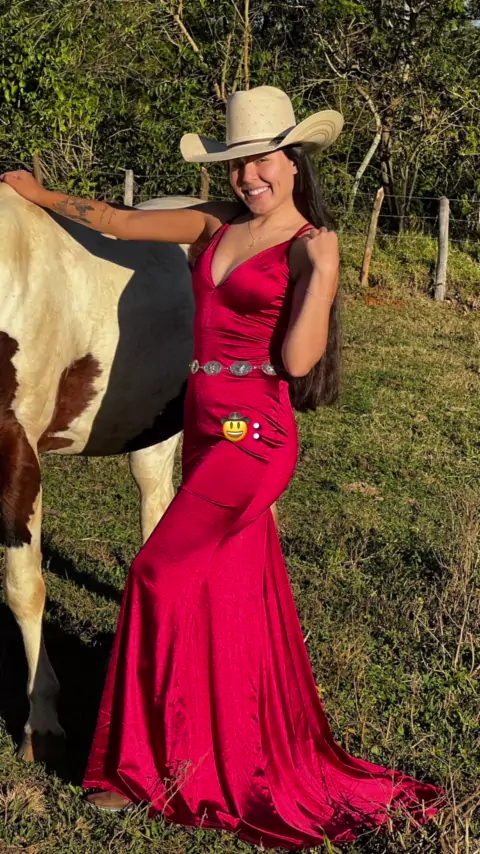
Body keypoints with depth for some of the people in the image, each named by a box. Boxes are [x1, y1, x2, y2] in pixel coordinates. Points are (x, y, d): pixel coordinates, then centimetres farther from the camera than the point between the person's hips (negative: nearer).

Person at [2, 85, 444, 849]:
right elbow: (118, 222, 19)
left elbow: (298, 362, -17)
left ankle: (149, 762, 7)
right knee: (227, 586, 15)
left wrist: (322, 273, -23)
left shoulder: (310, 247, -9)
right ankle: (244, 755, 31)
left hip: (253, 434, -7)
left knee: (162, 575, -9)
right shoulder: (218, 225, 8)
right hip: (206, 426, 7)